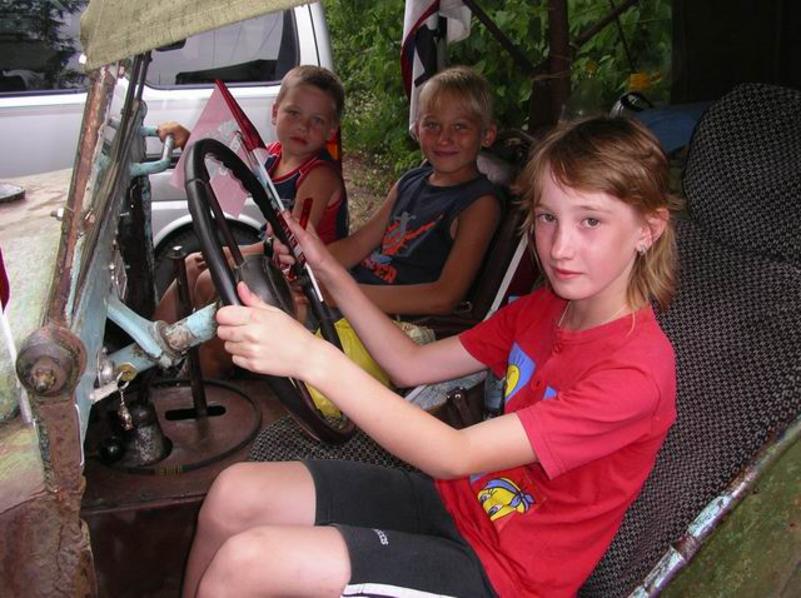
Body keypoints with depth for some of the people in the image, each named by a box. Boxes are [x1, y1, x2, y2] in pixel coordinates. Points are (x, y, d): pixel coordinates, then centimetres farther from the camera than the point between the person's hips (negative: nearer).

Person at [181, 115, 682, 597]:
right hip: (452, 498, 7)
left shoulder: (638, 368, -24)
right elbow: (412, 364, 5)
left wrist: (312, 357, -41)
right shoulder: (544, 308, 1)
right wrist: (328, 271, -3)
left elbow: (454, 455, -31)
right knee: (235, 494, -2)